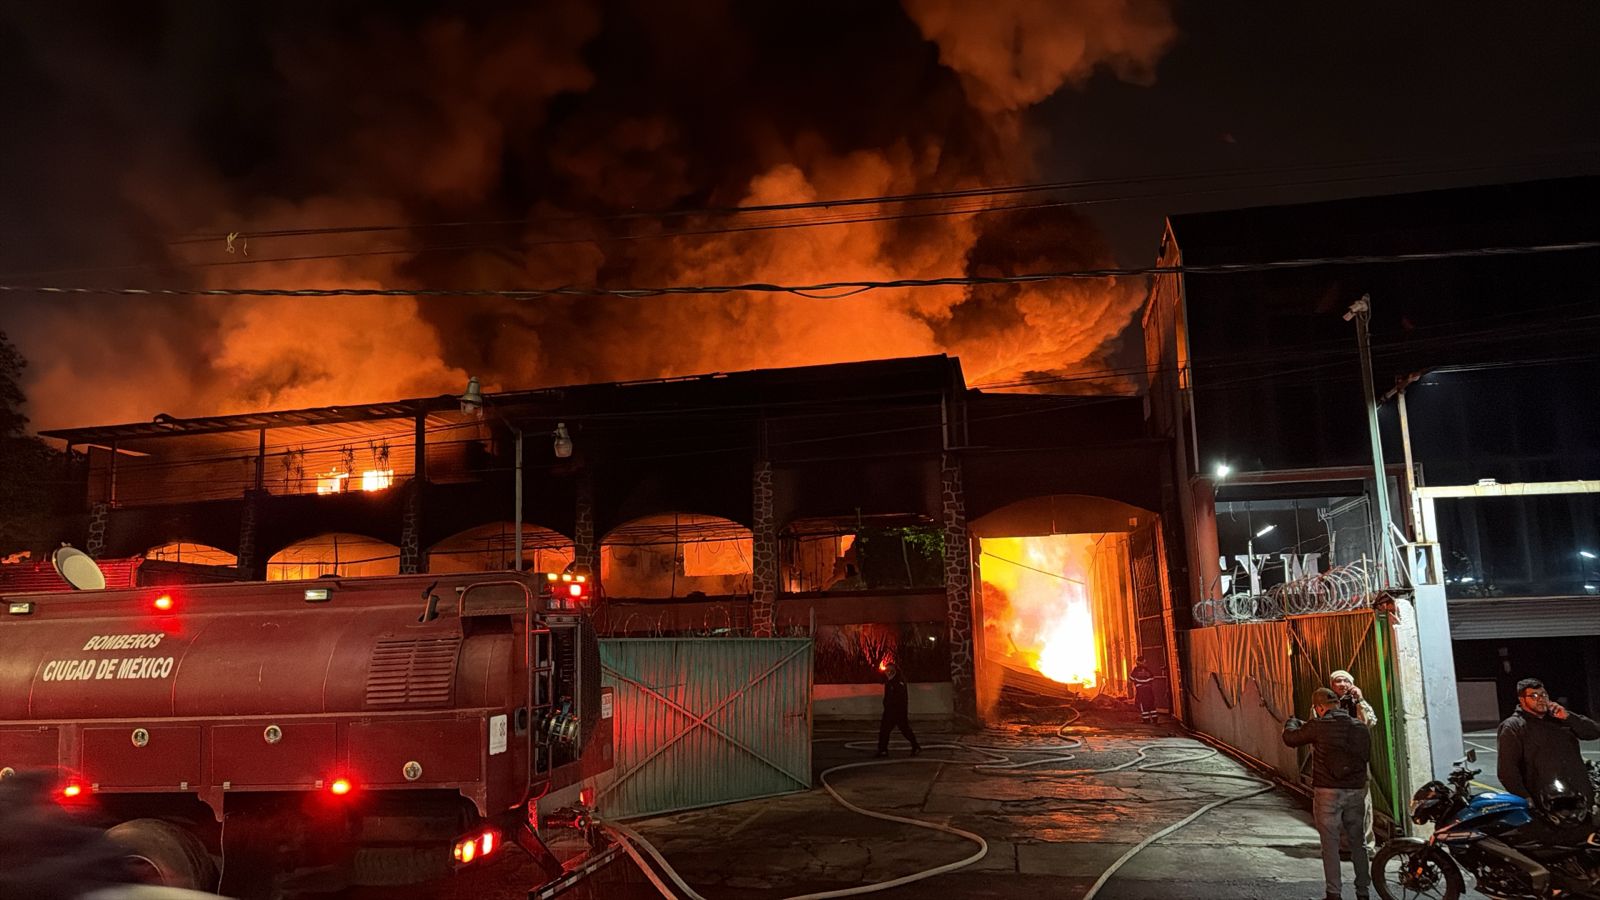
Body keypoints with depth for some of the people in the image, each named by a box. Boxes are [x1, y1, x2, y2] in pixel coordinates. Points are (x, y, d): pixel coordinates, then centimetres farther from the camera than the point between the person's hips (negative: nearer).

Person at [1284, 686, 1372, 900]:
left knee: (1330, 844, 1)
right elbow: (1367, 755, 16)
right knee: (1357, 841, 16)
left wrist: (1292, 722, 21)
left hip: (1328, 791, -5)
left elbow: (1290, 738, 0)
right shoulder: (1360, 726, 3)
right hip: (1356, 791, 5)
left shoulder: (1319, 726, -12)